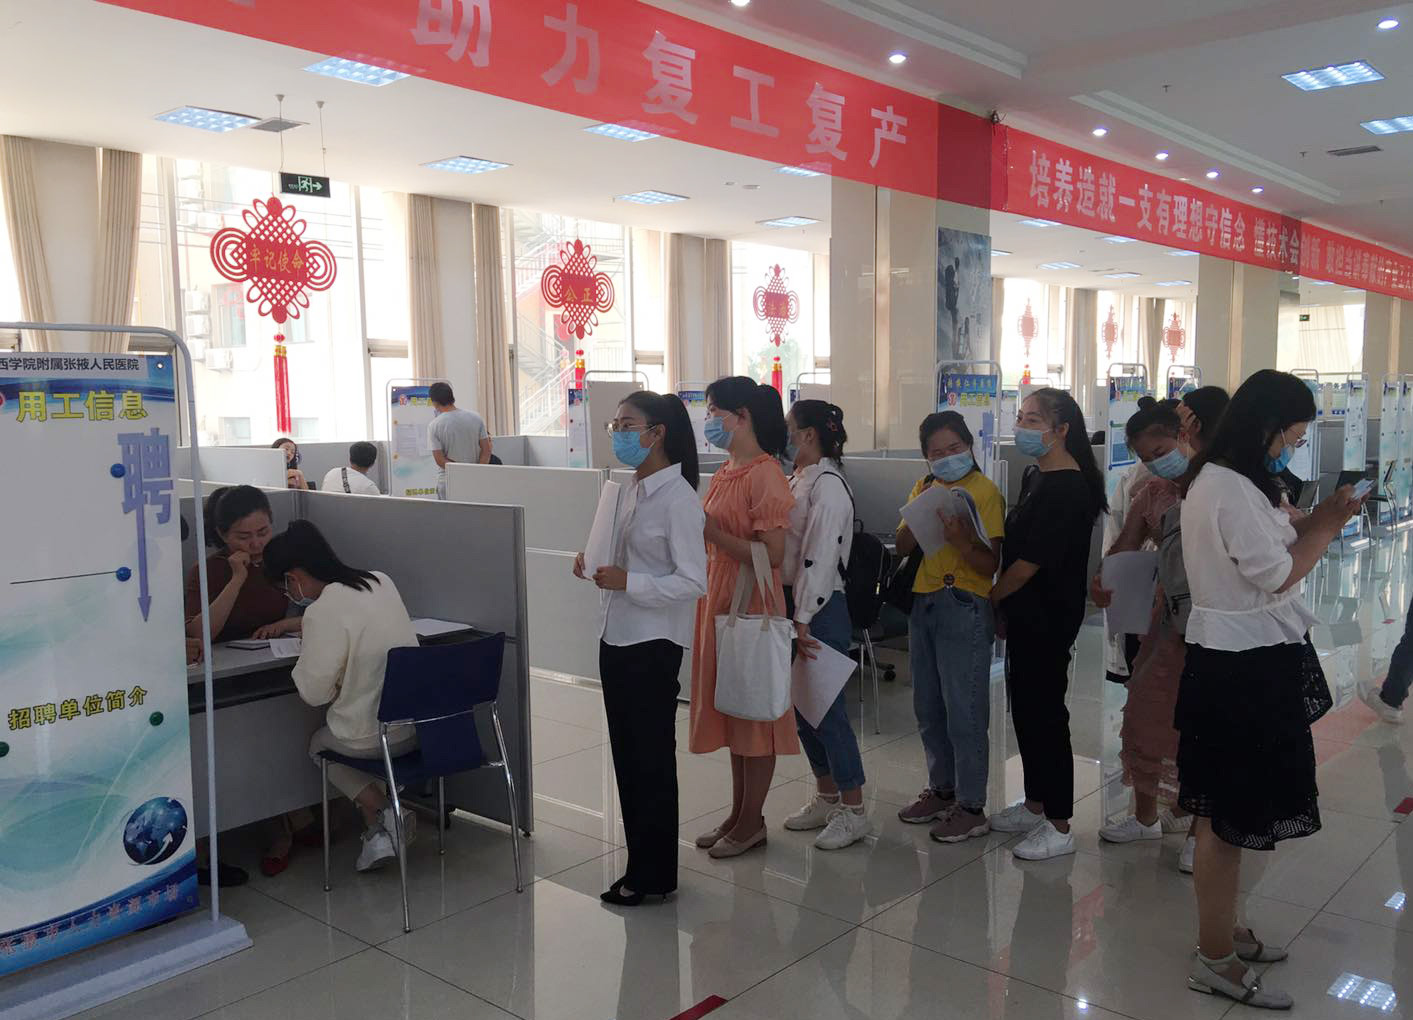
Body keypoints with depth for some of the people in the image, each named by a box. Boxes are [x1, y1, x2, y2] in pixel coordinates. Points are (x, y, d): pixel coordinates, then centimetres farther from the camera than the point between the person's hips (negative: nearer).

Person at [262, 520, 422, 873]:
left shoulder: (324, 611, -20)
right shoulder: (381, 581, 2)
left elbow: (315, 692, -15)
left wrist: (303, 658, 5)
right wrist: (297, 625, 28)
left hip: (373, 738, -6)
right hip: (421, 724, 7)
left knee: (319, 743, 27)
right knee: (334, 735, 33)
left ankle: (380, 812, 6)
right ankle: (383, 824, 19)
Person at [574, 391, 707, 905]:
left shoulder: (678, 498, -16)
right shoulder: (631, 490, 10)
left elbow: (693, 581, -19)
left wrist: (628, 583, -25)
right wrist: (594, 565, 2)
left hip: (654, 645, -9)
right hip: (617, 637, 9)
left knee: (651, 761, 3)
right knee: (627, 756, 15)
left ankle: (653, 875, 17)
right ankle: (641, 866, 28)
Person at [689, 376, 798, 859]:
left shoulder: (765, 474, -15)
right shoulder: (723, 473, 12)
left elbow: (772, 553, -22)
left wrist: (709, 529, -23)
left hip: (751, 603, -9)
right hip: (718, 600, 9)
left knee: (754, 710, 2)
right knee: (730, 706, 14)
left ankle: (751, 822, 14)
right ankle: (738, 813, 26)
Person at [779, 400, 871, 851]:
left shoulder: (828, 485, -16)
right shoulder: (796, 481, 14)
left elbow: (819, 556, -21)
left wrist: (804, 621, -22)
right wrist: (790, 617, 15)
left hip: (820, 610, -10)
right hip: (792, 605, 10)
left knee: (827, 709, -3)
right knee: (801, 708, 15)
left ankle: (853, 811, 9)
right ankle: (826, 797, 29)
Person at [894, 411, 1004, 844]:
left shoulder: (984, 491, -8)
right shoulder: (925, 487, 12)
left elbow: (990, 564, -14)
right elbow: (902, 546, 7)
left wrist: (958, 536, -29)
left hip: (965, 608, -7)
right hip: (923, 604, 7)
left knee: (964, 710, -2)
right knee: (928, 707, 15)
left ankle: (971, 807, 8)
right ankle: (942, 790, 31)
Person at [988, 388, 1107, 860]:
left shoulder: (1067, 488, -21)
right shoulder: (1037, 476, 10)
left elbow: (1029, 562, -22)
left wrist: (992, 596, -7)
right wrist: (1003, 601, 9)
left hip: (1047, 620, -10)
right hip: (1027, 617, 10)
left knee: (1045, 714, -1)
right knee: (1025, 709, 17)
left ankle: (1059, 827, 10)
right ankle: (1035, 805, 32)